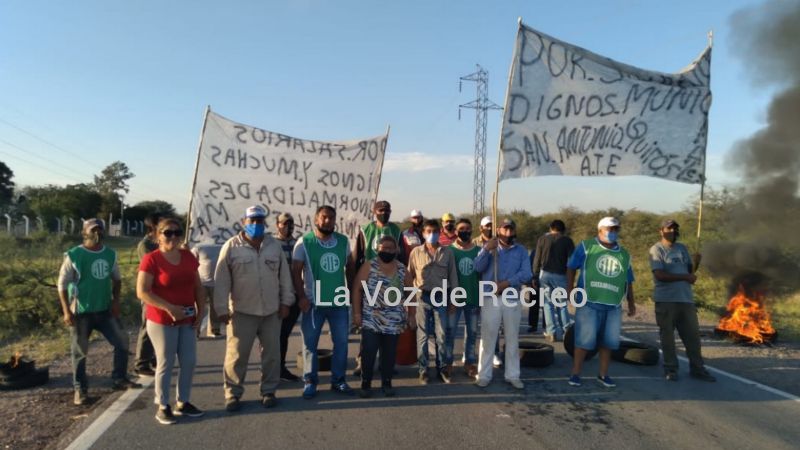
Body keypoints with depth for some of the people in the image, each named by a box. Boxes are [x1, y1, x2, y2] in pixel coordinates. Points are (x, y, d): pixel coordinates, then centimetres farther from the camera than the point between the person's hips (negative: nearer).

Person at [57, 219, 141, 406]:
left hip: (105, 310, 5)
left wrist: (116, 301, 3)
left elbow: (116, 279, 15)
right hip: (81, 312, -4)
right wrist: (66, 311, -14)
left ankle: (120, 379, 22)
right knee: (79, 352, 5)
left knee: (122, 342, 6)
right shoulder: (73, 256, -10)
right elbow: (62, 284, -8)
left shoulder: (110, 255, 5)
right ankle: (80, 389, 18)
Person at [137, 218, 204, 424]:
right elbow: (142, 292, -19)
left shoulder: (188, 256, 5)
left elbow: (197, 286, 12)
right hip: (162, 321, -6)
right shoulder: (151, 259, -13)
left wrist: (200, 311, 3)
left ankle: (183, 403, 27)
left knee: (189, 361, 10)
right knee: (165, 364, 4)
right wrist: (169, 308, -24)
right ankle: (162, 407, 20)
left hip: (187, 320, 6)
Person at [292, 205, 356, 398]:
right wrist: (301, 297, -15)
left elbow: (350, 267, 14)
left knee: (341, 342, 9)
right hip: (313, 302, -3)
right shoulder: (304, 242, -7)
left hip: (340, 301, 3)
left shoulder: (343, 241, 4)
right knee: (310, 343, 5)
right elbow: (296, 272, -7)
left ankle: (338, 380, 23)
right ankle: (310, 381, 18)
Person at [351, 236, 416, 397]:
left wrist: (411, 315, 9)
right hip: (371, 319, -2)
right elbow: (357, 290, -3)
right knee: (368, 352, -5)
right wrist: (357, 312, -8)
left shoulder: (402, 269, 6)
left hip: (394, 321, 3)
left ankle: (386, 383, 21)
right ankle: (365, 384, 10)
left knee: (389, 352, 8)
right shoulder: (368, 266, -2)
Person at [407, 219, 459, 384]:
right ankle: (423, 369, 13)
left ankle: (442, 367, 17)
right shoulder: (416, 252, 1)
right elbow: (409, 276, 5)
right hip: (423, 297, 0)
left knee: (442, 335, 4)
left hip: (441, 296, 1)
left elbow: (453, 276, 6)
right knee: (422, 335, 4)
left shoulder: (447, 252, 3)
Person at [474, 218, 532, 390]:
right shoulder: (489, 247, 6)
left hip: (512, 299, 1)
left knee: (512, 339, 8)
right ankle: (484, 375, 8)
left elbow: (526, 274, -8)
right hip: (490, 299, -1)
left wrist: (507, 283, -19)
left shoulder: (522, 251, 7)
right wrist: (486, 250, -23)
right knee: (488, 338, 1)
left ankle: (512, 375, 18)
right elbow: (478, 267, -10)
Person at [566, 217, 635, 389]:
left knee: (608, 341, 8)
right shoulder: (586, 247, 2)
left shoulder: (624, 255, 15)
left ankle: (603, 374, 22)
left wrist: (631, 303, 13)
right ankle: (575, 374, 7)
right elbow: (571, 268, 1)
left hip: (613, 306, 4)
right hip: (588, 303, -4)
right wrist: (569, 289, -9)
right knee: (584, 340, -3)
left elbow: (628, 281, 20)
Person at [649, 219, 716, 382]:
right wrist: (685, 277, -14)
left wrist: (696, 263, -6)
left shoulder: (682, 248, 16)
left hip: (686, 299, 6)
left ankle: (697, 369, 19)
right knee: (667, 336, 3)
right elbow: (660, 275, -16)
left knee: (693, 335, 9)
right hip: (666, 300, -6)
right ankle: (670, 369, 13)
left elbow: (689, 270, 15)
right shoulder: (657, 249, -5)